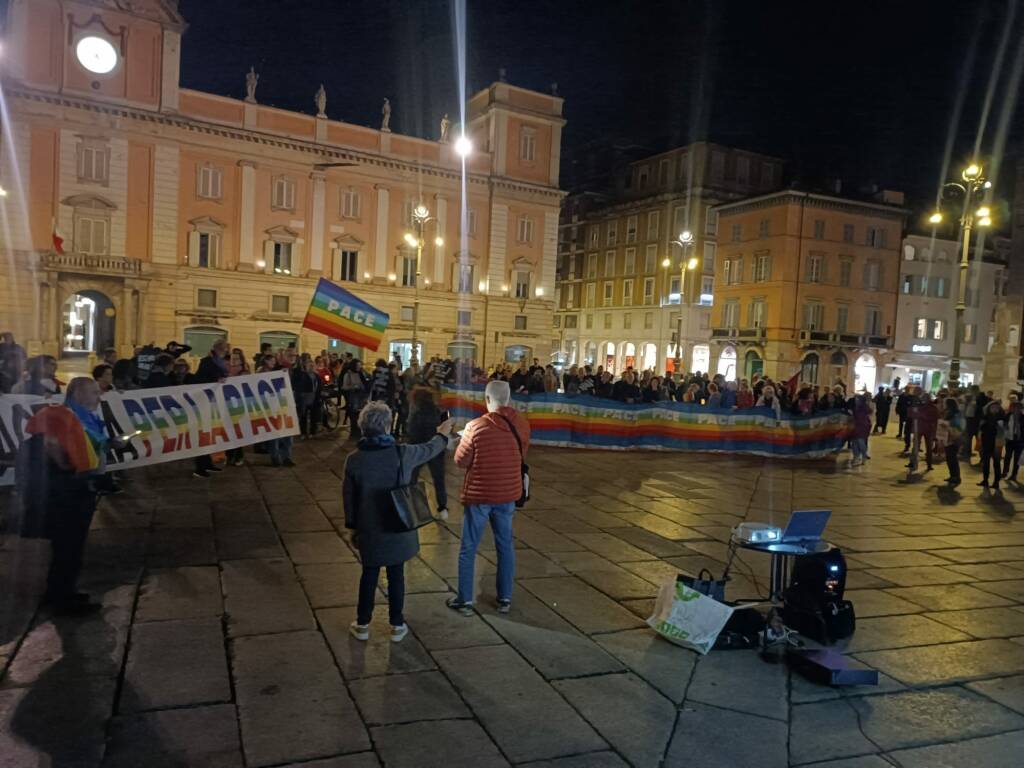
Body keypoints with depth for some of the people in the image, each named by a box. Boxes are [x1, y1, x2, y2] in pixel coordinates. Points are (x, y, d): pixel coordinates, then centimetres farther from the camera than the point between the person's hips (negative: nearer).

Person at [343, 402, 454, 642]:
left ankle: (362, 624, 26)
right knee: (396, 575, 12)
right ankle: (397, 625, 23)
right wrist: (442, 435, 28)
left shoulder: (354, 460, -11)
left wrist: (352, 527, 11)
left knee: (369, 575, 15)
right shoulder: (402, 453, -13)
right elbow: (428, 449, 7)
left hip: (369, 531, 1)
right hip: (398, 529, 0)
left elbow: (349, 498, -2)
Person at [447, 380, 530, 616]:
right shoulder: (522, 425, -5)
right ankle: (505, 599, 24)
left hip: (479, 495, -4)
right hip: (507, 494, 4)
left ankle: (464, 600, 17)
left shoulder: (476, 427, -18)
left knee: (468, 549, 10)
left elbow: (460, 461, -7)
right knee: (505, 546, 16)